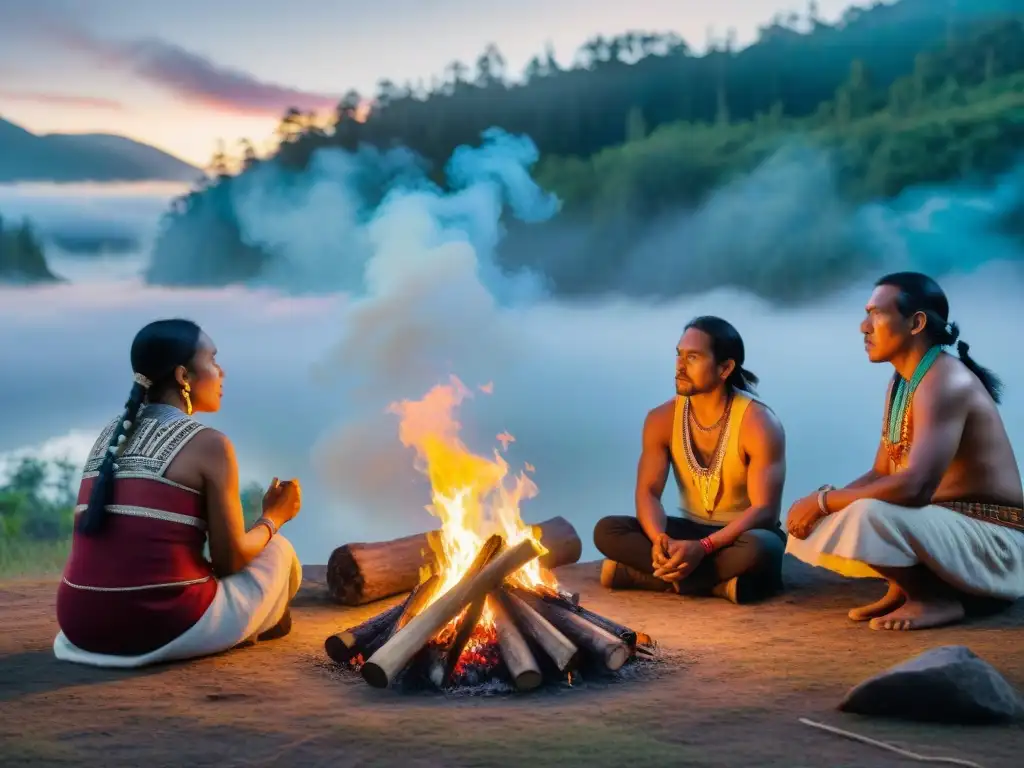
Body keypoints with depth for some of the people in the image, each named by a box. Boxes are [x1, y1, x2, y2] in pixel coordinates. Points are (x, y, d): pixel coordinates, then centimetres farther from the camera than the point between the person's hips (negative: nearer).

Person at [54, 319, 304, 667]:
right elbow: (229, 560, -2)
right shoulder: (209, 444, -6)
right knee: (279, 551, 18)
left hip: (82, 625, 6)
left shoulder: (110, 436, 15)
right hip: (164, 628, -6)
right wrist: (273, 517, 17)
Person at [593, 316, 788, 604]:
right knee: (607, 531, -19)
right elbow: (648, 492, -9)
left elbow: (764, 510, -24)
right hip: (691, 531, 4)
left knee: (757, 548, -41)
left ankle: (640, 573, -25)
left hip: (740, 537, -4)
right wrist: (660, 539, -33)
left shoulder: (759, 423, -18)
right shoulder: (662, 419, -4)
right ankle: (718, 583, -26)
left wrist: (702, 548, -37)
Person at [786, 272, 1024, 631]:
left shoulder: (946, 383, -21)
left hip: (991, 541, -9)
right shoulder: (902, 382, 10)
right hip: (944, 524, 9)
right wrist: (822, 502, -6)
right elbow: (881, 474, 13)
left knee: (869, 516, -35)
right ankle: (905, 587, 8)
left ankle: (936, 598, -11)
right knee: (811, 520, 5)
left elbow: (915, 487, -32)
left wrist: (824, 501, -22)